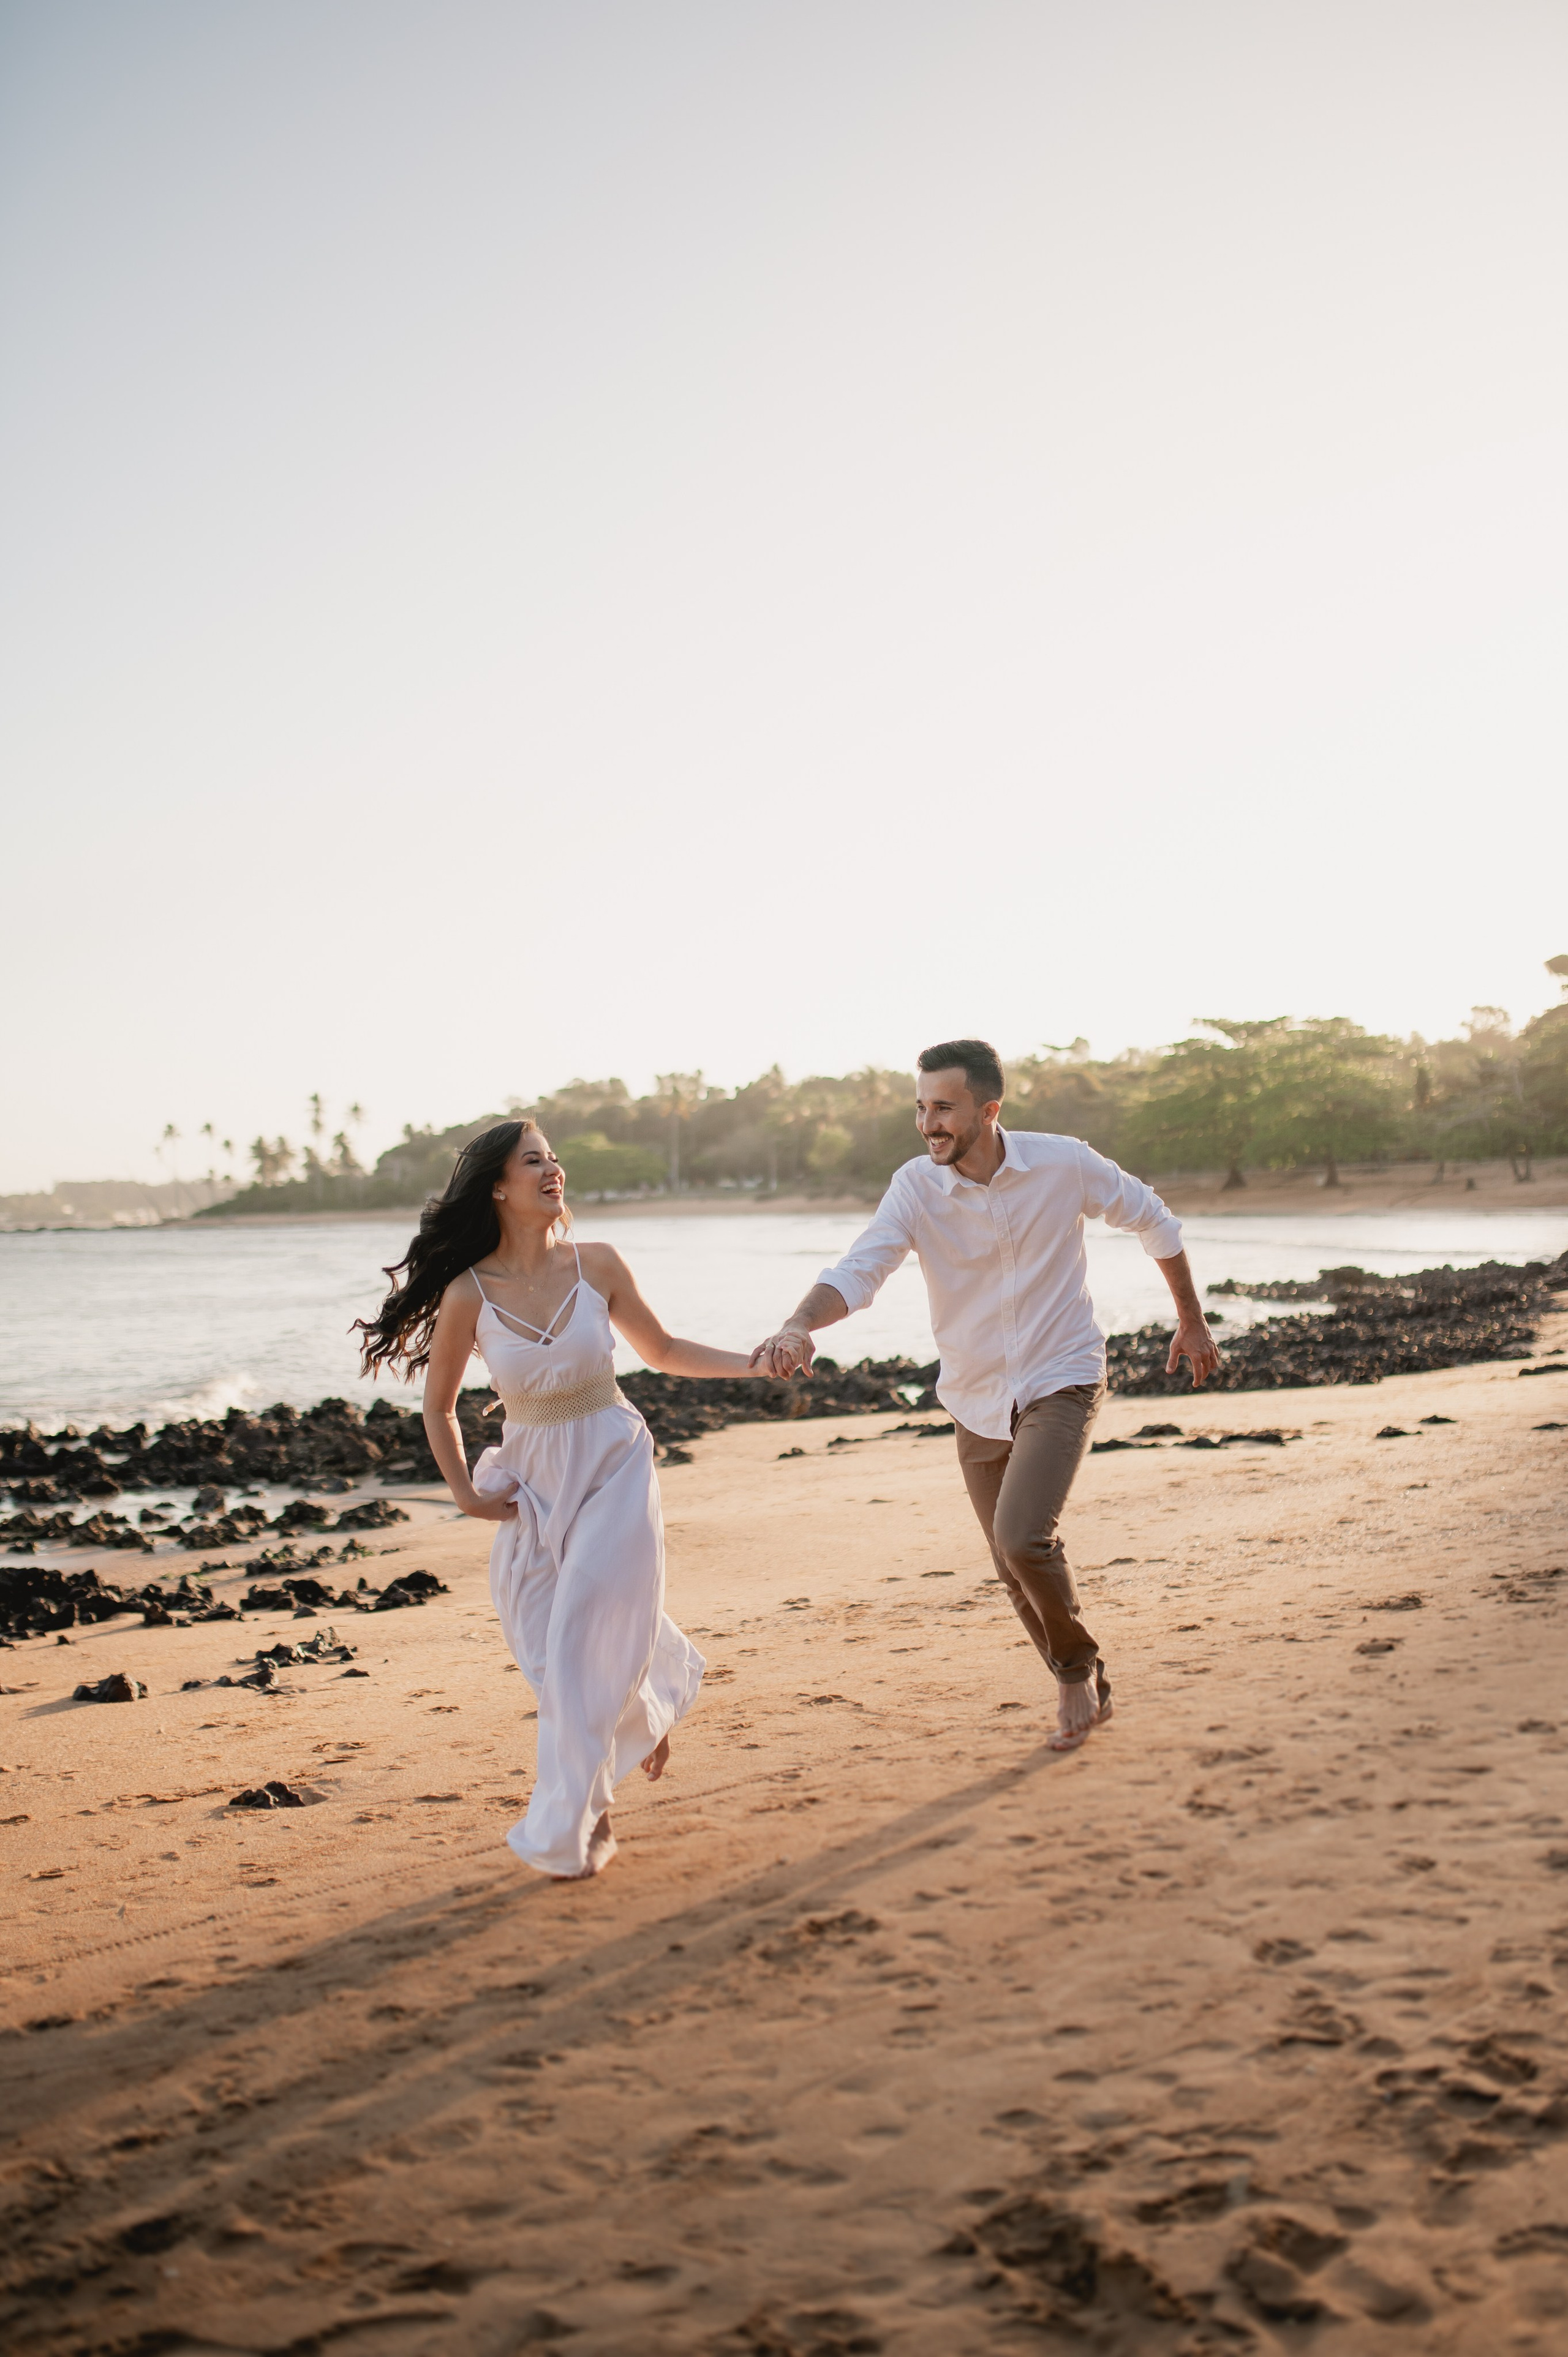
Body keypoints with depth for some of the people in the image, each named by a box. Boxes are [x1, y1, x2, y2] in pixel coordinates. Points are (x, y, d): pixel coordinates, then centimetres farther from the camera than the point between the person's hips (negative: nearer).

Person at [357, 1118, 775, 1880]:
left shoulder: (596, 1265, -8)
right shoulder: (468, 1294, -9)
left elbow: (663, 1350, 8)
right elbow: (438, 1404, 6)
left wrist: (754, 1364, -1)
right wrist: (464, 1492, 4)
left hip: (614, 1467, -1)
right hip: (533, 1479, 1)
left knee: (586, 1646, -8)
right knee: (547, 1648, 6)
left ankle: (566, 1831, 6)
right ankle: (649, 1714, 37)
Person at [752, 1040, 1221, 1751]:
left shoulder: (1064, 1165, -14)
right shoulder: (916, 1187, -13)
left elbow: (1153, 1221, 3)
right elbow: (860, 1268, -26)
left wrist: (1191, 1320, 11)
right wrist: (798, 1326, -47)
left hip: (1060, 1381, -3)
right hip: (977, 1402, 3)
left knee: (1022, 1538, -23)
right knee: (1018, 1575, 12)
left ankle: (1078, 1664, 7)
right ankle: (1085, 1690, 38)